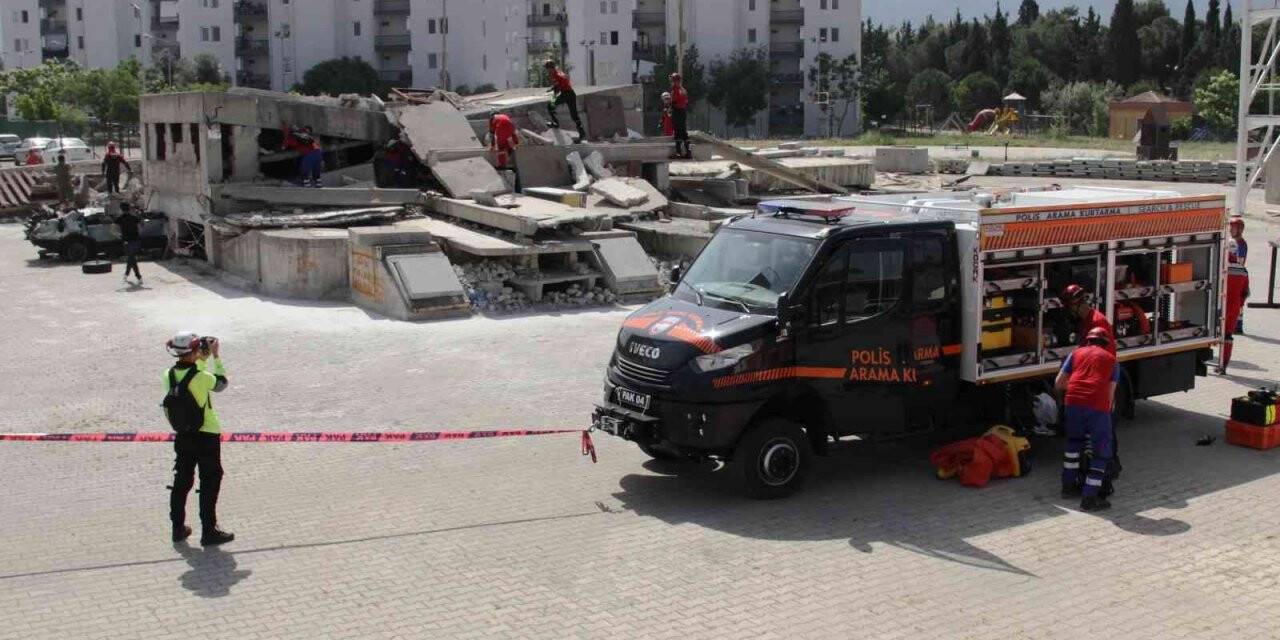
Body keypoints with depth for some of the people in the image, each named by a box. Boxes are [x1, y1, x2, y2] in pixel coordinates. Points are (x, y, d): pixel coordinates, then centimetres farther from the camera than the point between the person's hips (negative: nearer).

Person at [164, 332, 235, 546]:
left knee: (182, 481, 17)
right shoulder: (201, 377, -23)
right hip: (206, 436, -6)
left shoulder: (169, 375, -5)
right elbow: (221, 383, -2)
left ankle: (178, 528, 26)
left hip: (183, 436, 6)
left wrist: (203, 358, 14)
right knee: (210, 484, 5)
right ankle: (209, 531, 9)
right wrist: (216, 357, 4)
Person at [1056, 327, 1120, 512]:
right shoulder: (1111, 359, 18)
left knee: (1074, 441, 25)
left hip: (1074, 401, 3)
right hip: (1098, 405, -3)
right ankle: (1089, 498, 3)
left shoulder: (1076, 353, 21)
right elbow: (1111, 392, 14)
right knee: (1101, 450, 6)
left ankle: (1069, 485, 34)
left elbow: (1059, 383, 19)